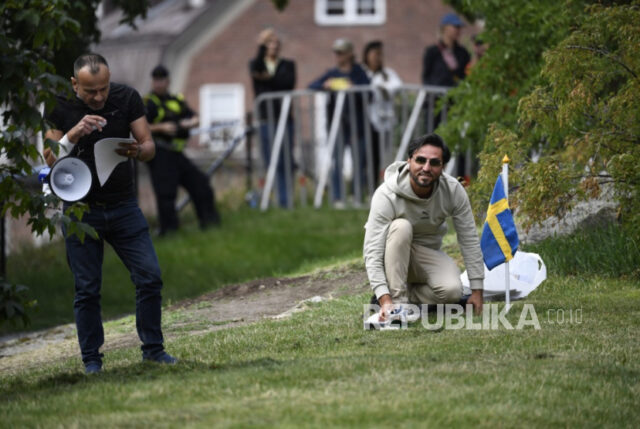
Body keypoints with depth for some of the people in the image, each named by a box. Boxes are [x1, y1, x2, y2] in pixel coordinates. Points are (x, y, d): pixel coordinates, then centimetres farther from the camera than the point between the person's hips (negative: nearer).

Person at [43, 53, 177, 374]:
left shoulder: (127, 98, -3)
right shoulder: (60, 106, -6)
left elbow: (149, 146, -2)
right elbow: (50, 158, -8)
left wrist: (137, 151, -26)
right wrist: (74, 134, -25)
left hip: (123, 206, 2)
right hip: (81, 209, -1)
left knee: (150, 277, -5)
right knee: (87, 289, 0)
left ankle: (153, 348, 8)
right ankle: (91, 359, 11)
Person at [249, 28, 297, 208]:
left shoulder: (288, 65, 14)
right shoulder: (255, 64, 13)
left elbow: (289, 82, -4)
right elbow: (257, 69, -12)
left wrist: (269, 78, -11)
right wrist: (261, 46, -22)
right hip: (265, 119, 0)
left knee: (285, 161, -5)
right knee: (270, 163, -5)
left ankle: (285, 200, -3)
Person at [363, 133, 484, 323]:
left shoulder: (453, 190, -19)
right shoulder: (387, 195, -29)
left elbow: (469, 240, -12)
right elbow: (372, 252, -33)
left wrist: (477, 290, -13)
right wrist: (385, 300, -44)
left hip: (427, 254, 2)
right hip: (393, 256, -2)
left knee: (452, 291, -29)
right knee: (401, 226, -36)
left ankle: (406, 296, -3)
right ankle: (395, 300, -31)